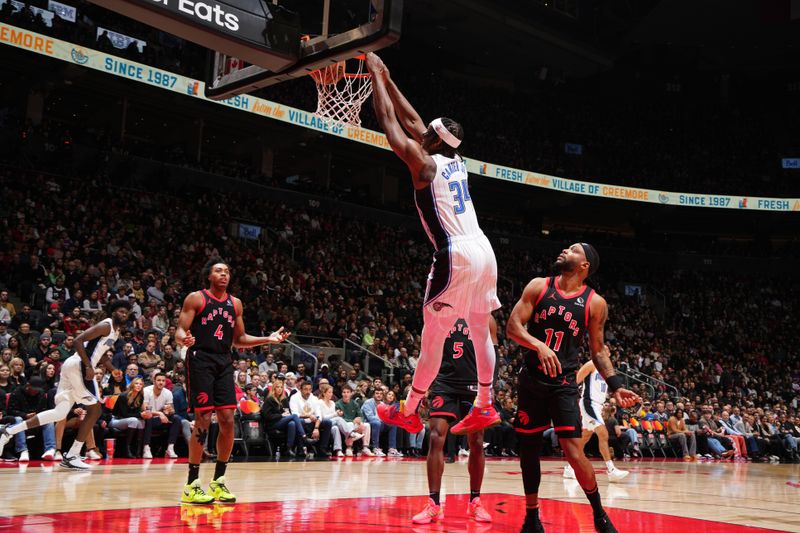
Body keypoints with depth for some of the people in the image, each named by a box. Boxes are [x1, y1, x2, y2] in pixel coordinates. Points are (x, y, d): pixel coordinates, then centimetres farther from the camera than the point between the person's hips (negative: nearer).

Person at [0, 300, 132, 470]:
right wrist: (89, 366, -23)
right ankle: (71, 456, 2)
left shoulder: (115, 330, 22)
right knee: (95, 410, -2)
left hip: (72, 366, 10)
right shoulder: (105, 325, -9)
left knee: (59, 413, 7)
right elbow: (78, 341, -19)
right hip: (79, 366, -10)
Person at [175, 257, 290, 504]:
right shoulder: (196, 298, -2)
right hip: (200, 360, -5)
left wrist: (268, 339, 10)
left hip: (224, 363, 6)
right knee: (203, 420, -9)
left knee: (227, 421, 1)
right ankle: (192, 486, -1)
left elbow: (239, 339, 21)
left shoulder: (235, 303, 14)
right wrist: (184, 340, -31)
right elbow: (180, 330, -7)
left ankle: (218, 481, 15)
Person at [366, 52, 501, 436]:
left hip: (455, 256, -8)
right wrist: (386, 77, 25)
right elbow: (410, 120, 22)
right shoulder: (456, 161, 14)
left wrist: (375, 74, 5)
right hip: (483, 250, 8)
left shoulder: (425, 164, -8)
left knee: (433, 337, 0)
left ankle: (408, 412, 9)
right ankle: (484, 407, 22)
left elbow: (389, 122, -4)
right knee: (481, 331, 15)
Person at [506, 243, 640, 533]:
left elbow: (598, 349, 6)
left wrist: (615, 385, -5)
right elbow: (513, 326, -7)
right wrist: (540, 345, -25)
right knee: (528, 448, 10)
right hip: (532, 379, 2)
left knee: (574, 452, -11)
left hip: (564, 384, -2)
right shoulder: (538, 286, -1)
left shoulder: (594, 303, -2)